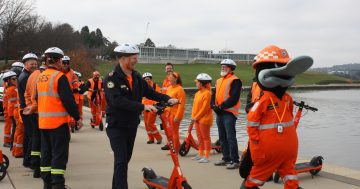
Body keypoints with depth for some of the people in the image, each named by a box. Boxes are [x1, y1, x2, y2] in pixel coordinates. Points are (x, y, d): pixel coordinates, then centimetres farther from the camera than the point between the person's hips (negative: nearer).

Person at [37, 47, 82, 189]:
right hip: (58, 122, -8)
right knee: (59, 154, -2)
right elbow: (68, 100, -17)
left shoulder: (40, 77, 10)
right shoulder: (59, 77, -13)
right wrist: (77, 117, -9)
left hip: (43, 122, 8)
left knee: (46, 152, 15)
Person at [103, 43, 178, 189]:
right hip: (116, 126, -7)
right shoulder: (111, 78, -17)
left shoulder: (136, 76, 5)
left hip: (132, 125, 7)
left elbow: (150, 92, 4)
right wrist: (143, 107, -34)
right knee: (121, 161, -12)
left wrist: (167, 99, -12)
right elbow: (118, 101, -29)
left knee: (125, 159, 16)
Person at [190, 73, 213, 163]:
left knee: (206, 138, -2)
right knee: (200, 137, 16)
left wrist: (196, 117, -16)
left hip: (204, 119, -9)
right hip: (197, 119, 9)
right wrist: (193, 117, 5)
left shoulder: (207, 93, -15)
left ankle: (206, 156, 2)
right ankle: (200, 154, 26)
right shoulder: (197, 93, 12)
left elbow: (205, 108, -19)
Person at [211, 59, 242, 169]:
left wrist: (221, 106, -18)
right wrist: (214, 105, -3)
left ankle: (235, 160, -6)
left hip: (229, 112, -9)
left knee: (230, 137, -10)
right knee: (222, 137, 14)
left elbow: (234, 98, -18)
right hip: (219, 113, 9)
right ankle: (226, 158, 23)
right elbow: (214, 95, 15)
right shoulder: (219, 81, 18)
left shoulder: (235, 81, -8)